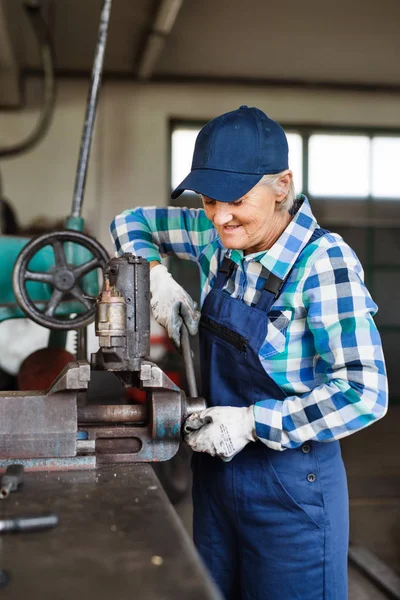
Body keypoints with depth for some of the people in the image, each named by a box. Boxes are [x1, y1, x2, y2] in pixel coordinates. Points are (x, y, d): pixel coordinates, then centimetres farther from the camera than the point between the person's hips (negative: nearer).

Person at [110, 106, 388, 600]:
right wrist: (158, 280, -5)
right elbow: (131, 224, 13)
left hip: (292, 484, -6)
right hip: (215, 467, 6)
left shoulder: (323, 262, -22)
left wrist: (252, 422, -25)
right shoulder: (216, 237, -3)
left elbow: (364, 393, -25)